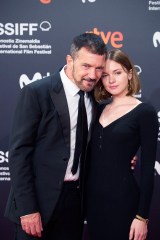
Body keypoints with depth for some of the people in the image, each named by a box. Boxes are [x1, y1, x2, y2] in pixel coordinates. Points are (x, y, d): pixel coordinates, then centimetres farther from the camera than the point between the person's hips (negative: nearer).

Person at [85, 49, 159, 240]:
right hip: (92, 195, 6)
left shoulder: (144, 112, -9)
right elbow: (91, 155, 11)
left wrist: (142, 216, -13)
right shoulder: (99, 108, 7)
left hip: (122, 197, -5)